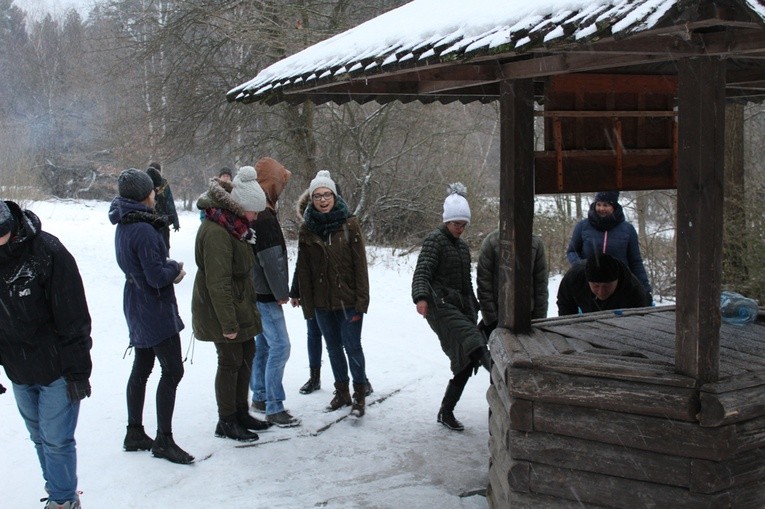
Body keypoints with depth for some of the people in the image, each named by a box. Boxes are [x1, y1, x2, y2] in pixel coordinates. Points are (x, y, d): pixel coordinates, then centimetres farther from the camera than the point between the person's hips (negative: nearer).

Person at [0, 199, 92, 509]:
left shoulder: (46, 251, -21)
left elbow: (73, 318, -17)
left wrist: (77, 370, -14)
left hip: (56, 370, -6)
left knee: (56, 440, 1)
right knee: (40, 438, 17)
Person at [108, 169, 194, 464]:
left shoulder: (124, 226, 7)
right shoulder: (144, 230, -23)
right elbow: (157, 276, -24)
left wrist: (169, 267, 2)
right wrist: (176, 268, -6)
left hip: (137, 307, 10)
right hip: (155, 309, -10)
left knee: (142, 368, 17)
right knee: (172, 371, -4)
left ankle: (135, 434, 28)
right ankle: (164, 440, 1)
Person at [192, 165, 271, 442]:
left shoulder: (233, 225, 8)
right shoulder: (216, 232, -25)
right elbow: (217, 282, -27)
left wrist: (247, 305, 19)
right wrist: (228, 322, -24)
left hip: (240, 303, 10)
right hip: (220, 308, -10)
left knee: (246, 355, 17)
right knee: (230, 361, 0)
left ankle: (240, 412, 31)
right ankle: (226, 422, 15)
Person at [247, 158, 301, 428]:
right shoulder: (264, 217, -20)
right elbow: (271, 260, -21)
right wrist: (282, 293, -12)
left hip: (256, 291, 11)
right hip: (265, 294, -11)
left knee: (263, 343, 18)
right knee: (279, 346, -8)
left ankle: (260, 397, 28)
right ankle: (274, 407, -5)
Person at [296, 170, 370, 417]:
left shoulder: (349, 224, -7)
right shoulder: (307, 229, 1)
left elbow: (360, 264, -8)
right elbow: (303, 269, 3)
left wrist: (361, 300, -12)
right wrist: (307, 303, 1)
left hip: (348, 299, -3)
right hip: (322, 301, 3)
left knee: (352, 346, -3)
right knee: (333, 347, 14)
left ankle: (359, 394, 12)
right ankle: (342, 391, 29)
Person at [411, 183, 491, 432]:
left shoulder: (463, 246, 21)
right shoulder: (435, 239, -4)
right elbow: (422, 273, -17)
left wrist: (474, 308, 27)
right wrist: (421, 297, -35)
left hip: (463, 308, 8)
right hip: (441, 306, -8)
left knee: (466, 362, 2)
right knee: (472, 341, -31)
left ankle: (446, 412, 13)